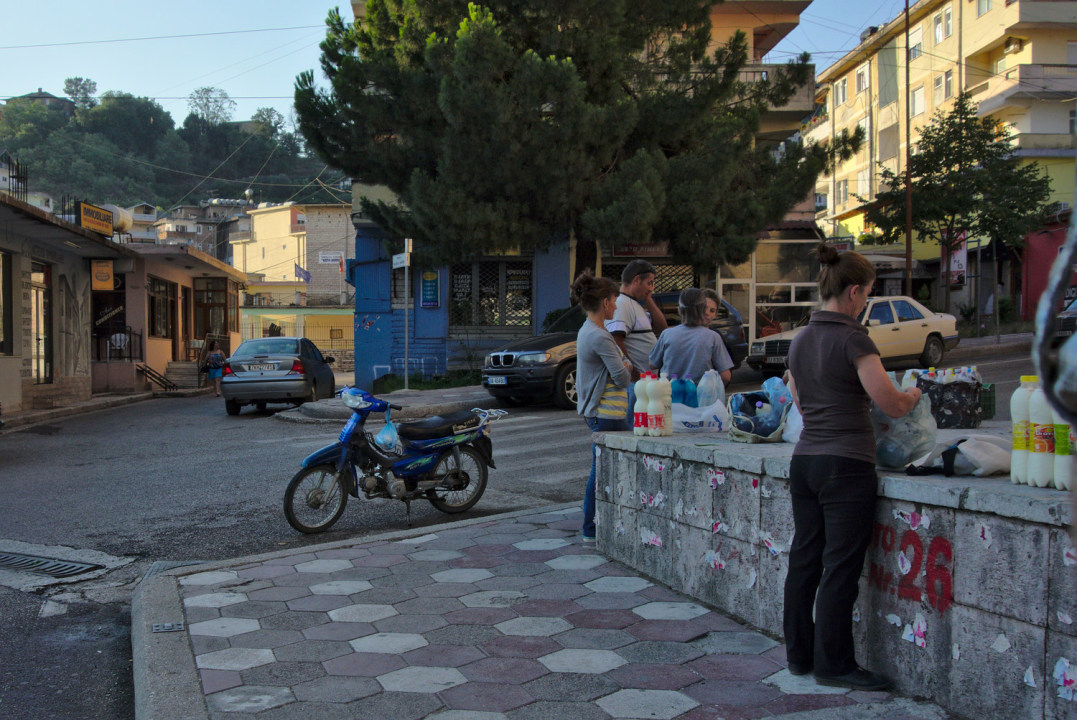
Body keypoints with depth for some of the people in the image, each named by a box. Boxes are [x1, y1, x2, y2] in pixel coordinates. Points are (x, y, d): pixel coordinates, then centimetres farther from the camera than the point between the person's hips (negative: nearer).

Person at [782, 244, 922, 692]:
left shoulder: (801, 341, 11)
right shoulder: (852, 339, -12)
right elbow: (892, 404, -12)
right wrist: (913, 395, 8)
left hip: (804, 459, 8)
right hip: (846, 465, -8)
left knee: (804, 561, 13)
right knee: (840, 567, 0)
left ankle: (799, 654, 21)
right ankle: (833, 665, 7)